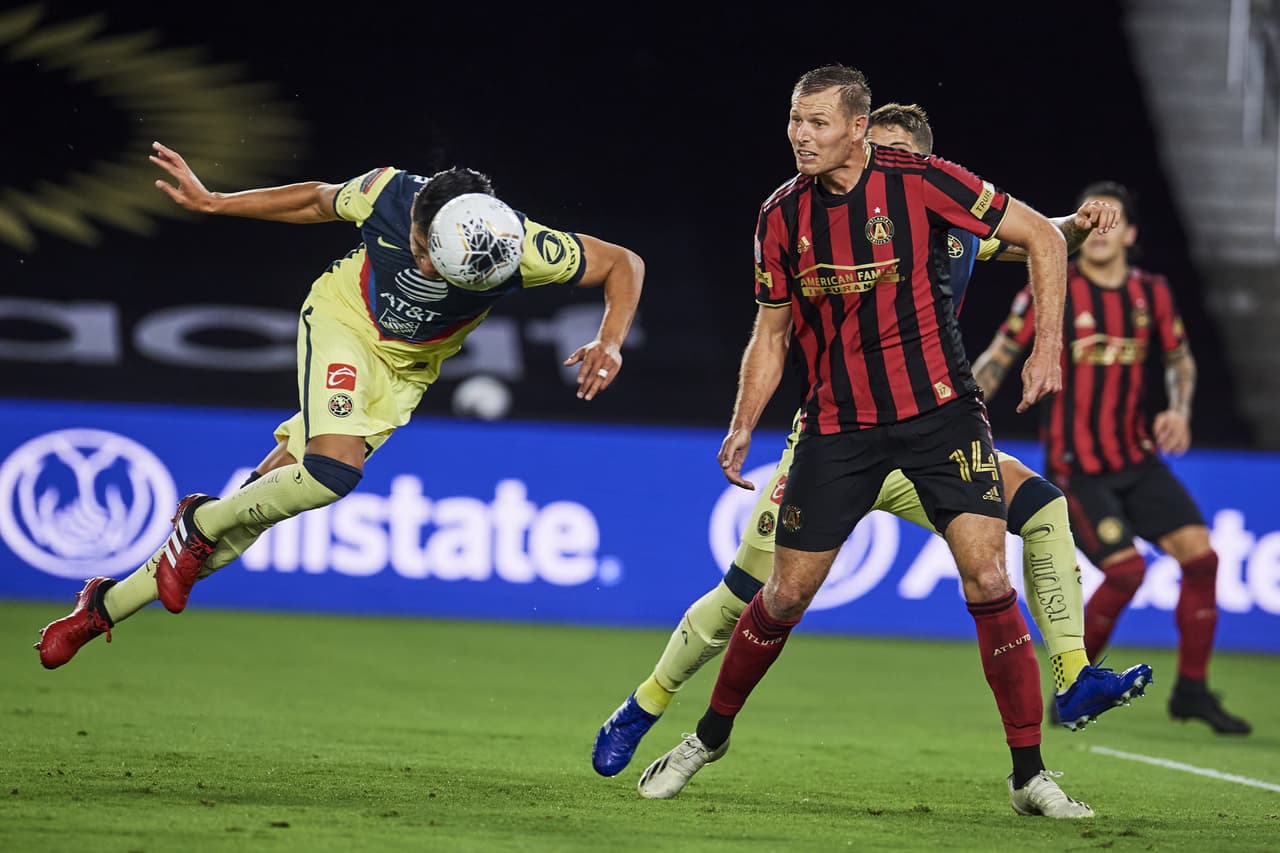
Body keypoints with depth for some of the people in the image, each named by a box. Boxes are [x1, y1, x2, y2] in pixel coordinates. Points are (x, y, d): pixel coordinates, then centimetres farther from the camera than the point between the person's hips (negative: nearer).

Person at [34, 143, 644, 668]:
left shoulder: (524, 248, -29)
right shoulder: (388, 192, -26)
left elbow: (624, 264, -15)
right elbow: (317, 202, -3)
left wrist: (610, 342, -30)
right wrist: (212, 203, -1)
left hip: (403, 371, 2)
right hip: (342, 321, -2)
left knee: (272, 495, -1)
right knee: (335, 468, -31)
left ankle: (107, 604, 12)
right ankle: (200, 522, -2)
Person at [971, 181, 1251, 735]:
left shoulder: (1151, 293, 3)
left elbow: (1179, 358, 18)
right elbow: (998, 357, -3)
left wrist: (1179, 410, 1)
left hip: (1138, 460, 5)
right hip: (1075, 469, -5)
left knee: (1200, 555, -7)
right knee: (1126, 569, -19)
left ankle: (1191, 690, 9)